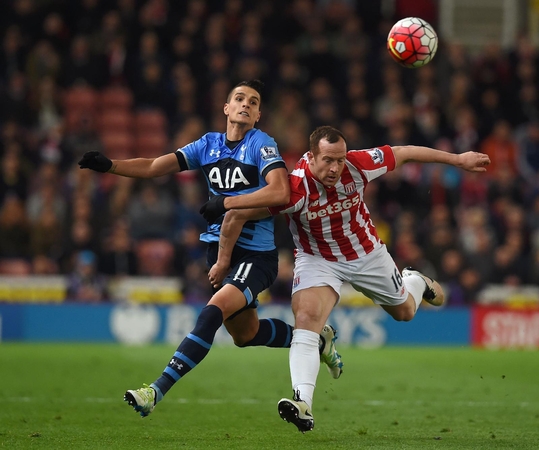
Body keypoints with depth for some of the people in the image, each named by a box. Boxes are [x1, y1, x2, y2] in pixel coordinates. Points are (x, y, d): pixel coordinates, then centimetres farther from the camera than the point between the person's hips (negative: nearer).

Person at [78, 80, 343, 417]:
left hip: (256, 254, -7)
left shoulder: (261, 144, -9)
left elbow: (280, 192, -25)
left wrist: (225, 203, -22)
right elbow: (154, 167, 4)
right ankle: (318, 341, 43)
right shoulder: (209, 144, 8)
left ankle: (158, 390, -31)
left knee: (214, 310, -26)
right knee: (245, 333, 18)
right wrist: (110, 166, -11)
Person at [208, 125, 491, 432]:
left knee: (405, 311, 21)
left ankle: (415, 281, 59)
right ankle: (303, 405, -34)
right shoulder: (296, 188, -36)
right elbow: (236, 215, -29)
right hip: (317, 260, -3)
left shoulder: (359, 165, -27)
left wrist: (459, 160, 0)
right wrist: (223, 261, -19)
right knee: (305, 318, -28)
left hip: (368, 254, 3)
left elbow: (404, 153, -9)